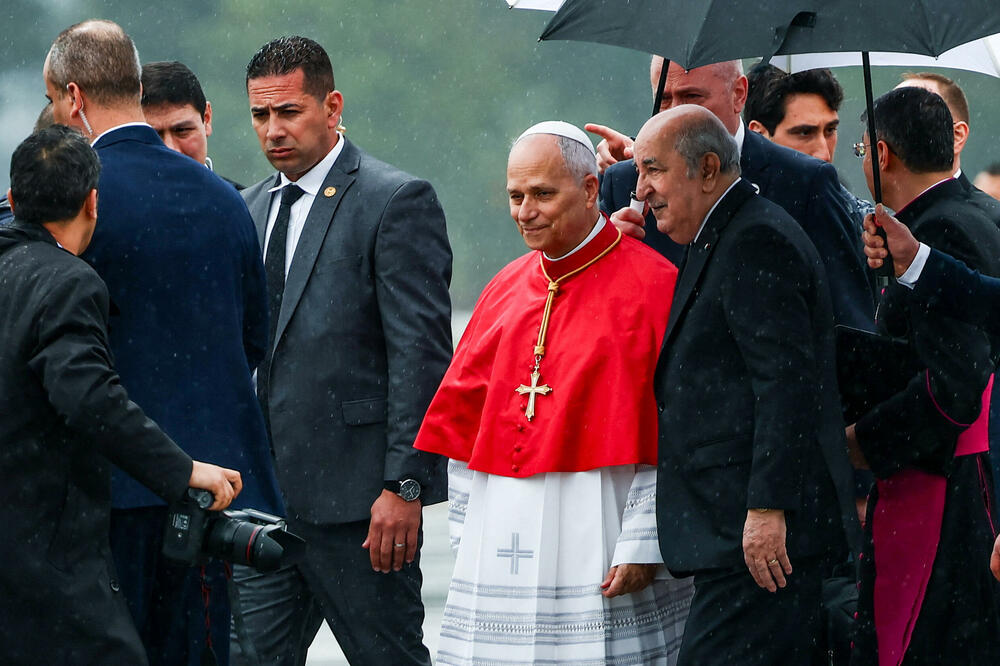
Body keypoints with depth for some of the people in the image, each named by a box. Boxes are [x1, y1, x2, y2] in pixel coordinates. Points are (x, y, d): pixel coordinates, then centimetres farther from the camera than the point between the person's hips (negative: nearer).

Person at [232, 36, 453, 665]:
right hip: (263, 494, 7)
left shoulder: (398, 201, -7)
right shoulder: (254, 206, 17)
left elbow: (421, 353, -12)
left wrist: (404, 485, -17)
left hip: (358, 496, -7)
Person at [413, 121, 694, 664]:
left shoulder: (653, 286, -4)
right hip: (501, 544, 5)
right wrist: (466, 539, 9)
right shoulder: (505, 290, 14)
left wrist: (642, 545, -15)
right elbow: (463, 423, 16)